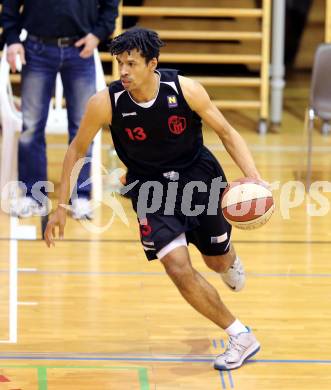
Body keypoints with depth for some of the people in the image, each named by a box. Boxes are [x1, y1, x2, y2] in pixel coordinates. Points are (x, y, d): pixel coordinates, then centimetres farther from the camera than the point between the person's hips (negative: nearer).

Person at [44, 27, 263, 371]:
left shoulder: (185, 90, -22)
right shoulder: (105, 103, -22)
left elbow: (227, 133, -9)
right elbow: (76, 150, -5)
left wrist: (255, 178, -22)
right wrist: (61, 207, -5)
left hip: (197, 175, 1)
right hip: (150, 186, -1)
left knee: (219, 262, 16)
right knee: (179, 268, -19)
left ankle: (230, 260, 57)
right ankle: (240, 336, -4)